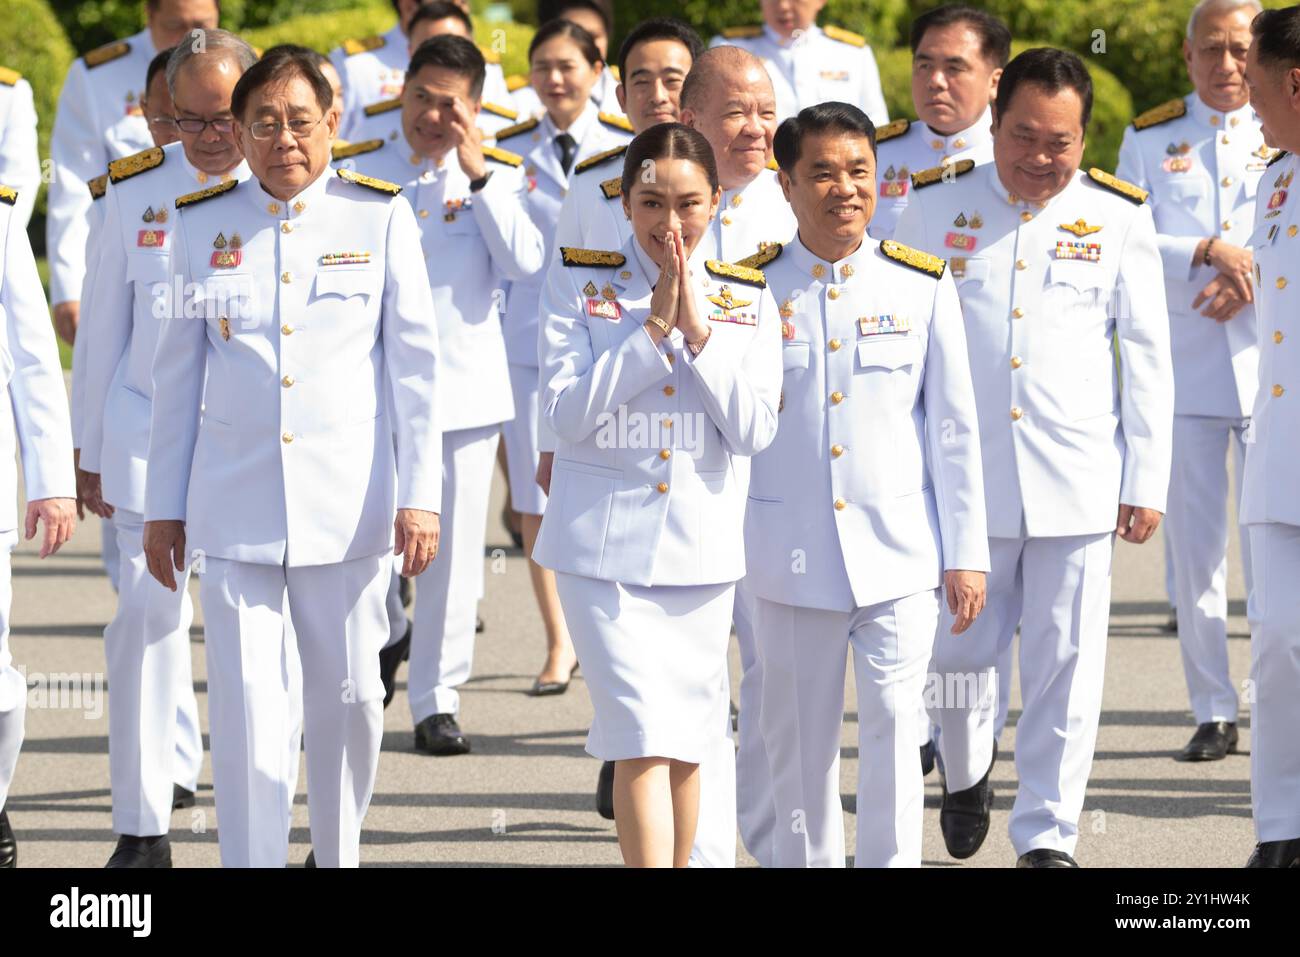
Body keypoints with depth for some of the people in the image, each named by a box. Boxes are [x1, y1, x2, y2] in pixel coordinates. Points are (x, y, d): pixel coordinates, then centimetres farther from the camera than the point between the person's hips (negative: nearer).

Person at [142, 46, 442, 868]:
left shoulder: (380, 216, 2)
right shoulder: (204, 224, 5)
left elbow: (415, 365, 2)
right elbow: (179, 374, 11)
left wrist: (421, 494, -4)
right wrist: (164, 505, 10)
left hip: (348, 504, 0)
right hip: (233, 505, 0)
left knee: (349, 695, 7)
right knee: (248, 708, -7)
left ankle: (340, 855, 25)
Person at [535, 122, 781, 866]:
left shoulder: (747, 299, 5)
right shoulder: (580, 286, -1)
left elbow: (754, 431, -4)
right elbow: (568, 414, -10)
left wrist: (699, 332, -13)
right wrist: (653, 328, -14)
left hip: (703, 545, 3)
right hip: (606, 543, -3)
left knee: (686, 742, 10)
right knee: (642, 738, -13)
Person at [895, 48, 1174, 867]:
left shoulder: (1118, 216, 3)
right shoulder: (938, 206, 4)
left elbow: (1147, 358, 6)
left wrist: (1146, 483, 2)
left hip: (1077, 483, -1)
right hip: (961, 478, 1)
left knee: (1066, 664, 0)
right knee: (956, 650, 5)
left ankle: (1048, 834, 9)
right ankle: (966, 770, 35)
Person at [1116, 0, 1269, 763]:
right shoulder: (1150, 139, 7)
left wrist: (1255, 279, -17)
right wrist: (1210, 252, -16)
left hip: (1270, 364, -1)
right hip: (1181, 369, 1)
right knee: (1195, 547, 4)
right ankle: (1214, 712, 10)